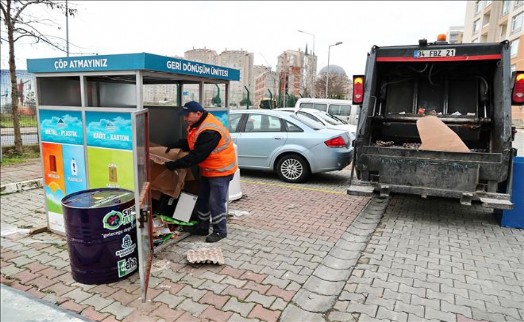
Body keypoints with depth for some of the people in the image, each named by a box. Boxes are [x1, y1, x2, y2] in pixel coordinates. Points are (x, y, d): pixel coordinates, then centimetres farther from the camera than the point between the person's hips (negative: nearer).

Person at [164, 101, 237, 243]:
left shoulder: (209, 131, -30)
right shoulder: (197, 124, 2)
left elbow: (197, 155, -30)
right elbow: (190, 141, 16)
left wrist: (175, 164, -25)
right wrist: (175, 145, -2)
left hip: (220, 170, -10)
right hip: (208, 169, 10)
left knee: (216, 202, -3)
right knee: (202, 199, 17)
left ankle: (220, 231, 13)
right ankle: (203, 227, 31)